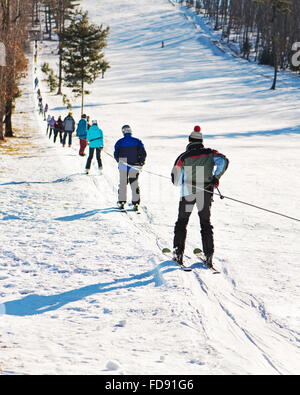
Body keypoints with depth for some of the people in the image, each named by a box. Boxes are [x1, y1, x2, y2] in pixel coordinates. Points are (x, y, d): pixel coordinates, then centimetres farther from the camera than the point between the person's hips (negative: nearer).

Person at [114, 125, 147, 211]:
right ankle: (136, 203, 4)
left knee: (123, 184, 12)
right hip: (134, 167, 0)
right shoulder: (137, 141, -4)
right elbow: (143, 153, -5)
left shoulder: (119, 142, -4)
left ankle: (121, 202, 12)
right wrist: (141, 162, 8)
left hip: (123, 167, 0)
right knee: (134, 184, 7)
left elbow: (116, 155, 1)